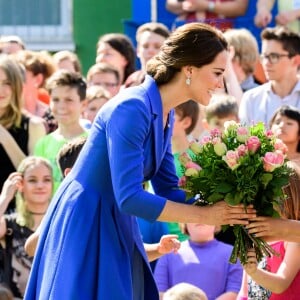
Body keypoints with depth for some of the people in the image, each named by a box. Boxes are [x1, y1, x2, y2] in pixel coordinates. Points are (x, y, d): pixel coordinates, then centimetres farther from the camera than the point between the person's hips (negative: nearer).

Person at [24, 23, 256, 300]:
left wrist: (224, 207, -7)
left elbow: (168, 189, 9)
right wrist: (204, 215, -21)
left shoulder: (165, 115, 5)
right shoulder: (131, 109, -23)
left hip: (115, 226, 9)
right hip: (83, 226, -9)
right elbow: (129, 197, -27)